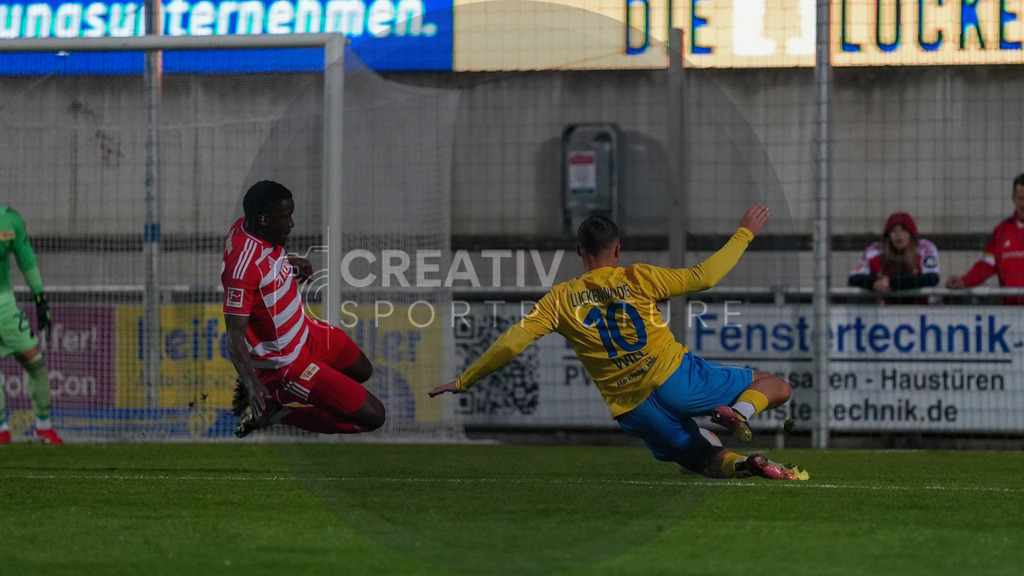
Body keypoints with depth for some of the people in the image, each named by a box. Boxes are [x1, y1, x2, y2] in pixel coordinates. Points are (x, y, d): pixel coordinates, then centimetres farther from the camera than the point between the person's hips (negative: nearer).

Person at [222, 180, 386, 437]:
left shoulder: (245, 226, -7)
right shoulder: (243, 269, -34)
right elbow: (235, 336, -34)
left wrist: (290, 262, 12)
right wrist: (251, 382, -46)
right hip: (285, 362, -10)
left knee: (361, 372, 33)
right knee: (372, 416, -9)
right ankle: (275, 410, -1)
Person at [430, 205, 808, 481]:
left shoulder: (561, 299, 5)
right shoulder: (635, 279, 1)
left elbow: (511, 344, 1)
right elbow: (703, 277, 3)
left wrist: (463, 382, 12)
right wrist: (744, 234, 16)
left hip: (632, 410, 2)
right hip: (674, 375, -2)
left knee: (705, 460, 20)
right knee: (774, 387, 9)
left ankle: (741, 463, -17)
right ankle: (740, 411, -25)